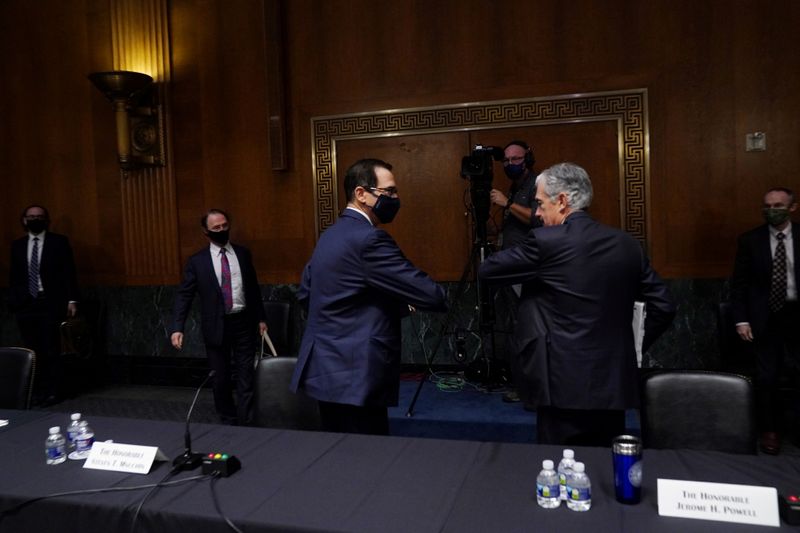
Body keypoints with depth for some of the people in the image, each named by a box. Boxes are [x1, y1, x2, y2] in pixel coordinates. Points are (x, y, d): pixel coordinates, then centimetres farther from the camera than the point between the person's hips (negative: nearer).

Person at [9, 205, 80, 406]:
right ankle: (37, 391, 13)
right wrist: (12, 301, 6)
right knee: (32, 351, 3)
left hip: (51, 303, -3)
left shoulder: (59, 241, 3)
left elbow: (69, 272, -1)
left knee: (51, 351, -1)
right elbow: (14, 276, 14)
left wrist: (72, 300, -7)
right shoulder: (17, 245, 13)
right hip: (26, 304, 3)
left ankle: (52, 392, 7)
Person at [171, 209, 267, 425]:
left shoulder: (243, 254, 6)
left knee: (245, 376, 3)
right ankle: (228, 421, 28)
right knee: (220, 378, 11)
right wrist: (177, 327, -15)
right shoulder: (197, 261, -1)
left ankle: (244, 424, 12)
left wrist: (261, 318, 10)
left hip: (243, 322, 1)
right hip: (216, 326, -1)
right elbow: (184, 295, -4)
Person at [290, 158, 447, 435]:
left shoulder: (331, 235, 12)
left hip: (327, 370, 10)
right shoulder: (368, 239, -18)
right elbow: (430, 295, -20)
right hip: (353, 377, -10)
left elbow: (305, 293, 21)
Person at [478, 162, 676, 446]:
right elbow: (663, 306, 9)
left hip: (566, 386, -6)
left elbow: (486, 271, -2)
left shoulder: (546, 242, -12)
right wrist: (630, 345, 18)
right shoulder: (626, 244, 6)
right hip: (615, 384, 7)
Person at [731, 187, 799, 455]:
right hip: (766, 317, -1)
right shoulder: (750, 240, -1)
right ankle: (769, 430, 22)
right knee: (767, 377, 6)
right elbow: (739, 283, 0)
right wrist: (741, 320, -7)